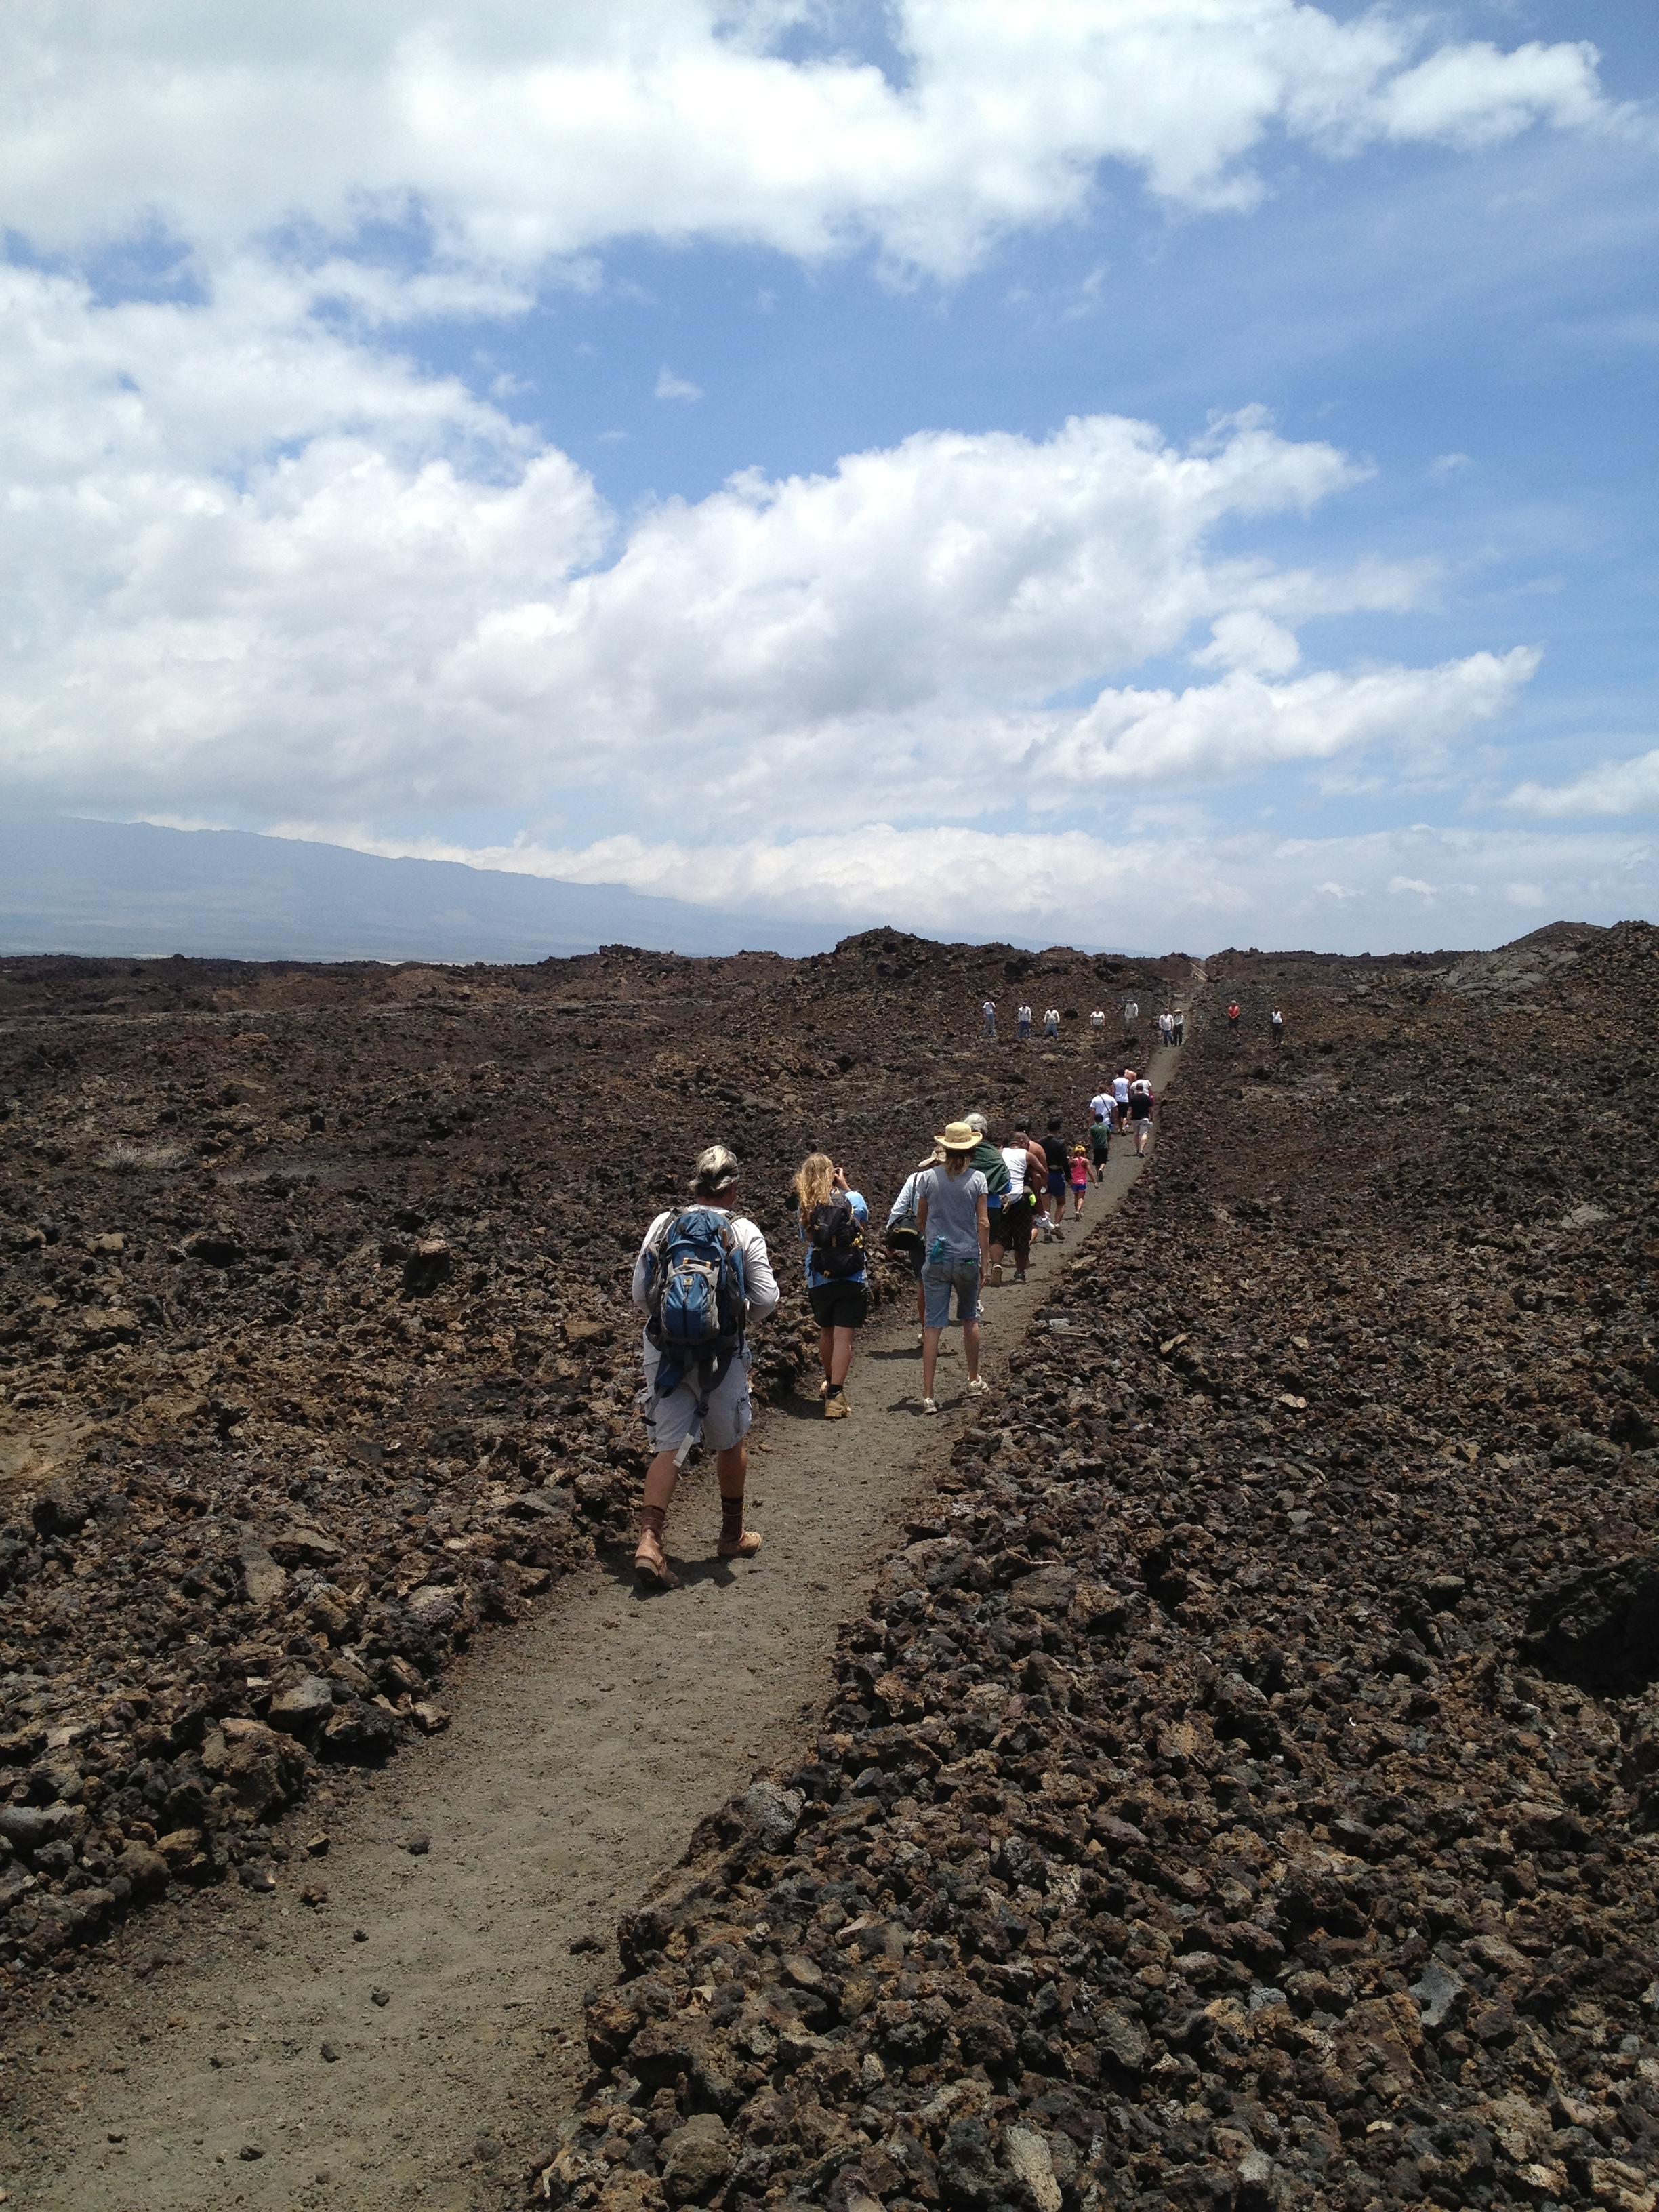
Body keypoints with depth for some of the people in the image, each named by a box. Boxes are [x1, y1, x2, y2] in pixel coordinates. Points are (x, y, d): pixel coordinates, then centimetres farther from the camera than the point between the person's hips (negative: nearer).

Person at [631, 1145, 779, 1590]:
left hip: (663, 1350, 2)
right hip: (723, 1354, -2)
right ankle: (733, 1534, 33)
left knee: (668, 1446, 5)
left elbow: (640, 1294, 2)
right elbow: (766, 1298, -6)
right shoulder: (744, 1232, -4)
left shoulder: (663, 1226, 2)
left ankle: (649, 1541, -10)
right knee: (731, 1443, 18)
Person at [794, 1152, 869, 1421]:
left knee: (826, 1332, 22)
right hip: (851, 1280, -3)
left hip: (818, 1282, 3)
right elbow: (864, 1221, 15)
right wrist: (845, 1187, 13)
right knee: (843, 1337, -3)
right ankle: (835, 1395, -12)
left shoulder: (804, 1208, -3)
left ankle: (830, 1382, 39)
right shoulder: (851, 1199, -6)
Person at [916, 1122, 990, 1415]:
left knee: (933, 1325, 0)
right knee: (970, 1319, 21)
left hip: (936, 1259, 0)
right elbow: (983, 1223, -8)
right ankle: (974, 1381, 34)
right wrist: (985, 1259, 0)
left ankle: (928, 1396, -5)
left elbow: (920, 1220, 9)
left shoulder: (930, 1177, -2)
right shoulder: (977, 1179, -6)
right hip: (967, 1259, 0)